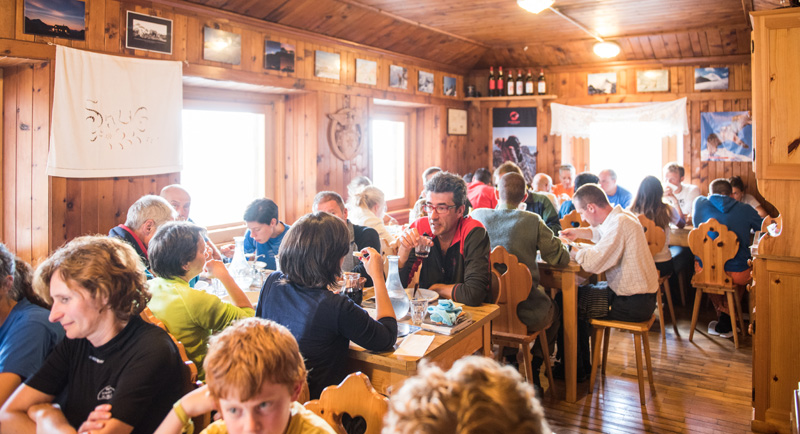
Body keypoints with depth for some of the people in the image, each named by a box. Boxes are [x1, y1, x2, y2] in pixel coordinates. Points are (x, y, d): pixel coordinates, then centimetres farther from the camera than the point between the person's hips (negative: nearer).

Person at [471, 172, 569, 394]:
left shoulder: (477, 216, -3)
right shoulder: (532, 222, -10)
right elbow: (561, 258, -3)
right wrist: (563, 246, 20)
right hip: (525, 311, -3)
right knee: (555, 312, 28)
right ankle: (534, 369, 32)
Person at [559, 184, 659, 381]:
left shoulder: (620, 223, -23)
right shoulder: (621, 216, 7)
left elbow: (594, 262, -31)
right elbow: (602, 233, 31)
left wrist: (570, 250, -14)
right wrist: (579, 232, 15)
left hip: (632, 303, -10)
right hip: (639, 295, 10)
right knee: (579, 293, 22)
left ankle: (574, 370, 13)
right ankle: (583, 364, 30)